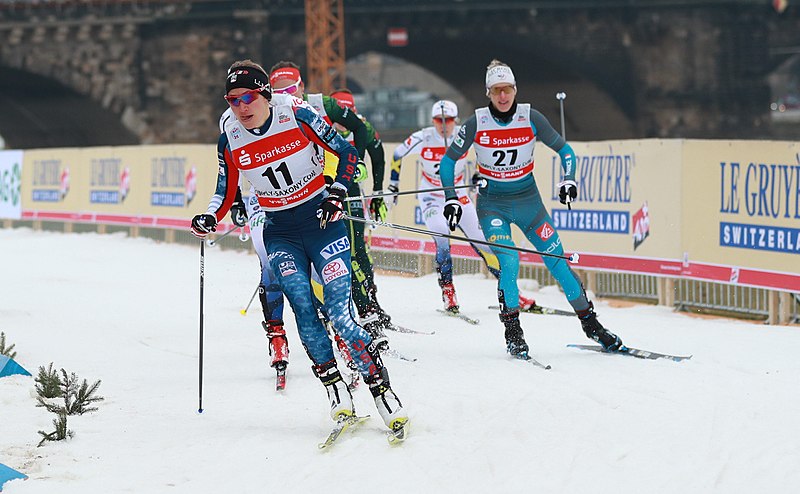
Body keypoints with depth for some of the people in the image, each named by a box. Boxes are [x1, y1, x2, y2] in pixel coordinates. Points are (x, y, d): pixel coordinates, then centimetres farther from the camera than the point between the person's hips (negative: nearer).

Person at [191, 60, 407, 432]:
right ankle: (334, 388, -6)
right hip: (281, 235, 3)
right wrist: (210, 219, -9)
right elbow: (226, 193, 10)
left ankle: (381, 388, -4)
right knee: (303, 308, -17)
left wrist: (336, 195, -16)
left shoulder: (298, 116, -11)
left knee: (339, 312, -13)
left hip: (322, 222, -3)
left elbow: (347, 153, -4)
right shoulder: (230, 140, -2)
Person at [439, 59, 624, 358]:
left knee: (557, 260, -4)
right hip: (492, 203, -1)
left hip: (528, 199, 1)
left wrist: (569, 179, -14)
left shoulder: (531, 118, -10)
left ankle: (590, 324, 8)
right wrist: (451, 199, -10)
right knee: (508, 261, -21)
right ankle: (513, 333, -7)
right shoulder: (476, 123, -12)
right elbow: (448, 160, -1)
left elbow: (564, 149, 2)